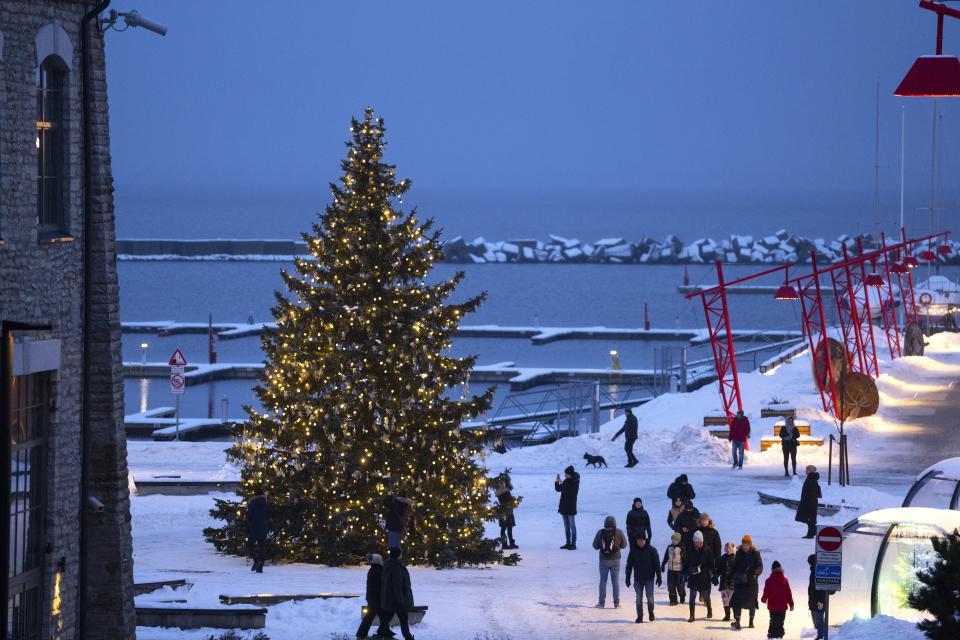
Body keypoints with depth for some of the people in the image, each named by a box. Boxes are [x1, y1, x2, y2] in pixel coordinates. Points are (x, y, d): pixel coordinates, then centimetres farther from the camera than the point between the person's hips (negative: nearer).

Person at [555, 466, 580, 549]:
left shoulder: (575, 482, -10)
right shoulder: (566, 481, 9)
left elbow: (570, 491, -24)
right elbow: (558, 489, 10)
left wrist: (562, 484, -26)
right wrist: (557, 481, -5)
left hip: (571, 507, -7)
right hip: (564, 506, 7)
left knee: (572, 525, -5)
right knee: (566, 526, 11)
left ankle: (573, 544, -3)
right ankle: (568, 543, 16)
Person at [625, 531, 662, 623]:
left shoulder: (652, 550, -5)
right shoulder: (633, 551, 0)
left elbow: (657, 565, -3)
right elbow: (629, 566, 5)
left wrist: (659, 577, -4)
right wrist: (627, 578, 4)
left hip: (649, 578, -2)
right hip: (638, 579, 2)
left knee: (650, 598, 0)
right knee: (639, 599, 2)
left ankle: (651, 614, 19)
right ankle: (639, 616, 9)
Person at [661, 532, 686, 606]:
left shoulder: (681, 548, -10)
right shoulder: (669, 547, 6)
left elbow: (684, 559, -11)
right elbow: (666, 557, 17)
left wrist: (684, 569, -15)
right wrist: (662, 565, 19)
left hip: (679, 570, -5)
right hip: (670, 569, 5)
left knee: (680, 585, 4)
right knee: (671, 586, 3)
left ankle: (682, 598, 25)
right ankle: (673, 600, 10)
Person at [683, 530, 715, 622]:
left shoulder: (707, 551, -4)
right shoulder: (690, 552, 0)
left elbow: (712, 565, 1)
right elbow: (685, 565, 6)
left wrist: (714, 576, -1)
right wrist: (684, 575, 1)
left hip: (704, 578, -1)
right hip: (693, 577, 1)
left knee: (706, 597, 11)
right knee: (692, 597, -5)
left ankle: (709, 611, 37)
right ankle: (692, 616, 1)